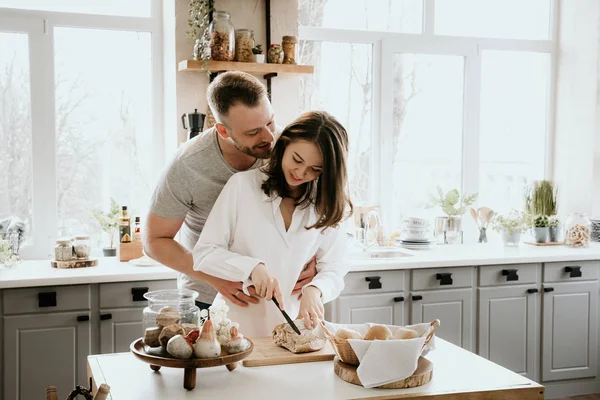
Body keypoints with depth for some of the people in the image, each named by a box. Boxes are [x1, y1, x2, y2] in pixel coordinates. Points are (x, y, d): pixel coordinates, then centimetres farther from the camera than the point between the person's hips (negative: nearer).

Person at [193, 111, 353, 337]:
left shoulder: (329, 205, 6)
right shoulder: (243, 185, -3)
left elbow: (333, 269, 4)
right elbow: (204, 254, -4)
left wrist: (314, 290, -18)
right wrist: (252, 267, -19)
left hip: (293, 330, 2)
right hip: (238, 327, -2)